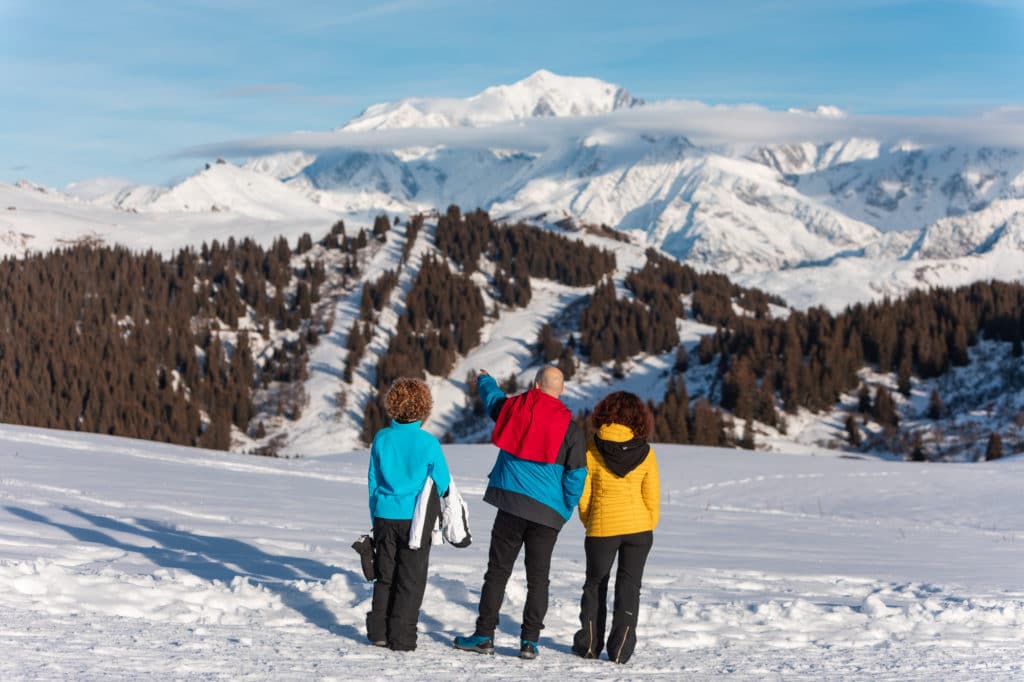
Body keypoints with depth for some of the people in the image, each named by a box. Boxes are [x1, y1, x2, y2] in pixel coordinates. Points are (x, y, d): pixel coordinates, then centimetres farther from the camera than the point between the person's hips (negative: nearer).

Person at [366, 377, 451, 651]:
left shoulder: (382, 438, -3)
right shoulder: (428, 443, -12)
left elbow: (372, 480, 5)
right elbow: (442, 483, -3)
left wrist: (375, 516, 15)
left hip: (385, 516, 3)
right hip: (415, 517, -3)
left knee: (384, 576, 15)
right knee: (411, 579, 5)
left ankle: (379, 631, 18)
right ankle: (402, 638, 6)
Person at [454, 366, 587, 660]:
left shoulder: (514, 408, 3)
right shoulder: (570, 426, -4)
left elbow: (491, 397, 27)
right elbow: (576, 476, -3)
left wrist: (484, 379, 50)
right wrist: (564, 512, 11)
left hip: (511, 502, 1)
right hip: (548, 512, -1)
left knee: (497, 571, 6)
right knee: (538, 577, 5)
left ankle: (484, 635, 7)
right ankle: (530, 641, 3)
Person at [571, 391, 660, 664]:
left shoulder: (591, 449, -6)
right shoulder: (645, 452, -3)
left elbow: (583, 495, -2)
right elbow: (652, 499, 0)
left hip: (602, 528, -1)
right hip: (638, 527, 1)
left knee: (595, 583, 17)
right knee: (629, 586, 9)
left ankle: (589, 644, 19)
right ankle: (620, 650, 6)